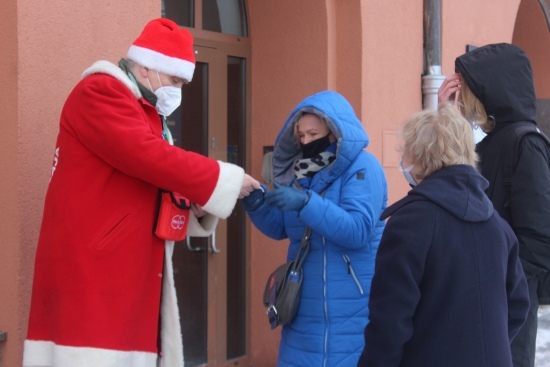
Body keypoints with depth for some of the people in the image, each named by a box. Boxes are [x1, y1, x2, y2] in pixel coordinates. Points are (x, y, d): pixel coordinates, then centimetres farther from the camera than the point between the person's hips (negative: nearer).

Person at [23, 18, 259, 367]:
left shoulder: (148, 116, 22)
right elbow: (149, 156, -20)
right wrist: (226, 180, -13)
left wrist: (197, 207, 5)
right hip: (89, 270, -9)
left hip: (128, 272, 9)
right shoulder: (100, 93, -7)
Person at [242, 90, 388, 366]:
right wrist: (256, 205, -7)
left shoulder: (362, 167, -10)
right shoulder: (300, 170, 11)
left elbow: (357, 230, -21)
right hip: (306, 304, 7)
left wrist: (306, 203, -29)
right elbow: (280, 229, 13)